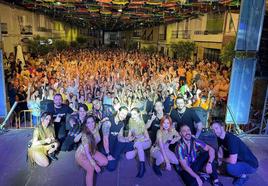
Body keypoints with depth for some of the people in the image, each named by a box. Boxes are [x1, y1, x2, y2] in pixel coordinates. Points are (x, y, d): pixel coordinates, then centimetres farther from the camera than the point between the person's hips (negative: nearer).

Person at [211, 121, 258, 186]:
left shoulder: (231, 139, -30)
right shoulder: (220, 138, -3)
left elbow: (232, 161, -34)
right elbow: (221, 152, 8)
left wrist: (221, 159, -15)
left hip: (251, 164, -9)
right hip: (240, 160, 9)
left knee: (230, 167, -33)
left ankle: (243, 176, -1)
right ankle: (239, 172, 17)